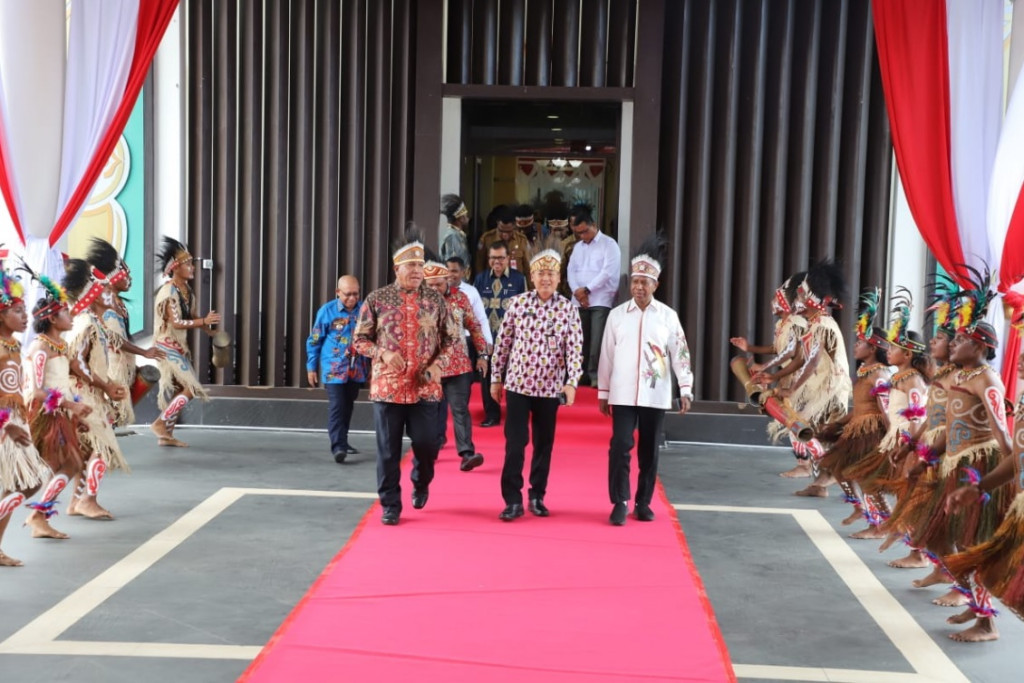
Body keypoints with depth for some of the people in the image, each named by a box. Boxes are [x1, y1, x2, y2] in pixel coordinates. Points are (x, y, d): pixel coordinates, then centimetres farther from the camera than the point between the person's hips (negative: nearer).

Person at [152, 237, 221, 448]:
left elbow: (188, 317, 16)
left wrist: (206, 327, 2)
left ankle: (166, 434, 18)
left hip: (179, 346, 9)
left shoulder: (186, 289, 9)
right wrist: (204, 321, -27)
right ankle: (160, 423, -2)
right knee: (192, 388, -11)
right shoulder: (168, 291, -18)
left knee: (178, 389, 11)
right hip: (167, 347, -9)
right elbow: (176, 322, -25)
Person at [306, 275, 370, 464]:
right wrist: (311, 367, 1)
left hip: (356, 369, 4)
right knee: (337, 407, -12)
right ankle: (338, 446, -13)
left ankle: (342, 442, 27)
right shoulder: (327, 311, -6)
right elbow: (314, 341, 1)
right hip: (334, 369, -3)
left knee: (347, 407, 14)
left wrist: (372, 363, 7)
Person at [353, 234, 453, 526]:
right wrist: (383, 353, -14)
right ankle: (390, 505, 15)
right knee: (388, 449, 2)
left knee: (427, 444, 4)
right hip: (387, 386, -1)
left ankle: (421, 483, 35)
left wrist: (438, 364, -7)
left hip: (425, 388, 1)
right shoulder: (377, 299, 1)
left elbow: (448, 339, 10)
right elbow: (360, 340, 4)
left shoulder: (435, 300, 5)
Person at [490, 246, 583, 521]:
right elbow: (502, 342, 4)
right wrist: (496, 379, 6)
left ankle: (537, 496, 23)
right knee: (515, 443, -3)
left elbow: (575, 348, -6)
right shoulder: (518, 304, -1)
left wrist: (572, 382, -18)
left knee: (544, 445, 10)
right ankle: (513, 500, 4)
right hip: (518, 384, -1)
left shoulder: (568, 309, -2)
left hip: (550, 388, 1)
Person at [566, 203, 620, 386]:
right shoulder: (577, 246, 19)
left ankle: (595, 375, -10)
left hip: (601, 301, -5)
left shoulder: (609, 244, -1)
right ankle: (582, 374, 7)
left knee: (597, 340, -12)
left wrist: (586, 289, -10)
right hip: (578, 301, 5)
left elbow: (608, 272, -10)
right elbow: (571, 270, 9)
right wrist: (577, 291, -9)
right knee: (581, 340, 3)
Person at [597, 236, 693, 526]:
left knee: (649, 450, 8)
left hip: (655, 395, 1)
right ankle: (620, 502, -1)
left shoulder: (668, 316, 2)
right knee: (620, 445, -9)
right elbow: (606, 355, 6)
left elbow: (680, 353, 2)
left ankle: (643, 502, 19)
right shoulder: (617, 314, 3)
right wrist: (603, 393, 5)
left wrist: (685, 389, -5)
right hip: (623, 394, 0)